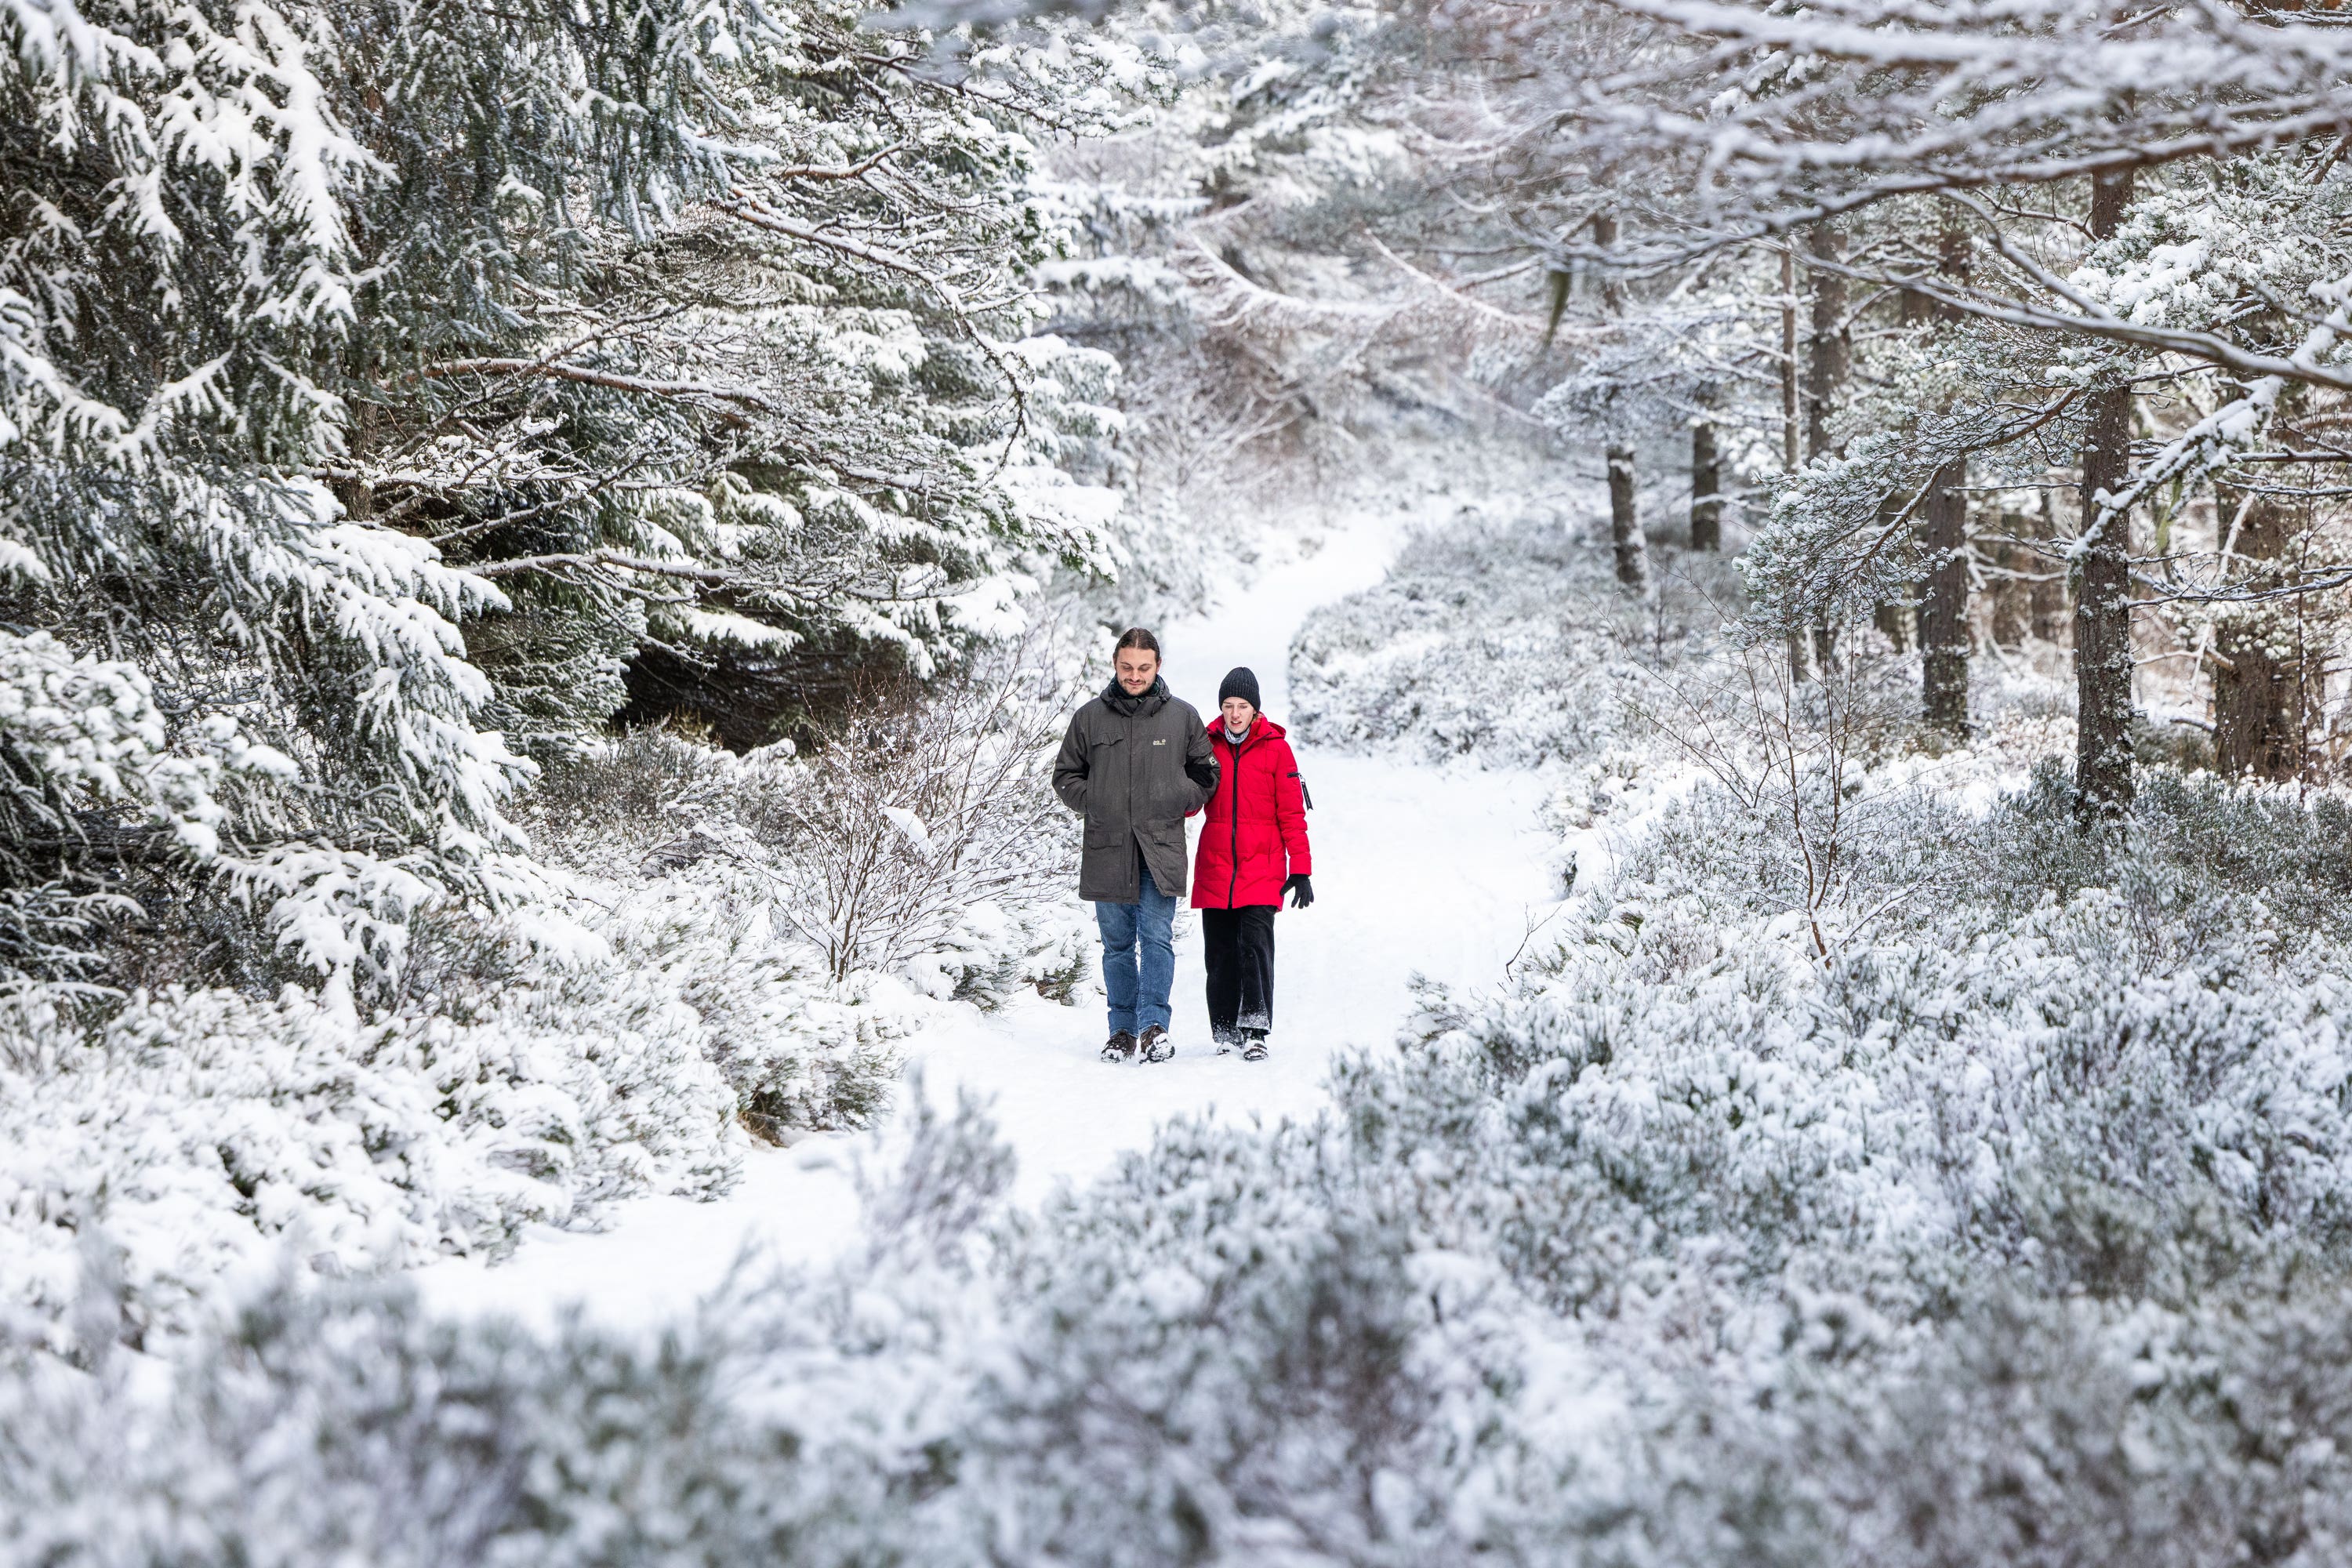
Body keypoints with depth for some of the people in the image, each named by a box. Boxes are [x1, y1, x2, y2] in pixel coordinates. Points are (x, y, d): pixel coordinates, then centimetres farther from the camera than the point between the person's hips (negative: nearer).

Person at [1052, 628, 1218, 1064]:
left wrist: (1176, 805, 1)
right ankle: (1123, 1030, 12)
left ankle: (1154, 1024, -13)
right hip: (1107, 849, 1)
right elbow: (1066, 775, 15)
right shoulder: (1089, 718, 7)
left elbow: (1207, 774, 15)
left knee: (1157, 938, -11)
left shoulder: (1183, 716, 7)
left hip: (1162, 849, -1)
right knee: (1117, 944, 6)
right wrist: (1095, 805, 0)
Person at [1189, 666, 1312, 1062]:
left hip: (1262, 869, -3)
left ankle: (1255, 1032, -14)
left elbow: (1292, 813, 1)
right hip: (1214, 868, 3)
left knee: (1255, 944, -14)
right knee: (1220, 952, 5)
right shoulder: (1207, 744, 7)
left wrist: (1301, 870, -3)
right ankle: (1226, 1035, 13)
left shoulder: (1275, 748, 0)